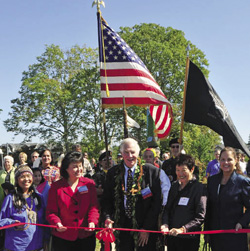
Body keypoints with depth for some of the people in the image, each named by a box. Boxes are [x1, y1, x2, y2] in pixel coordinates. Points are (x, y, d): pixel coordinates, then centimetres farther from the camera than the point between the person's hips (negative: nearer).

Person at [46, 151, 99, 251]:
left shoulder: (89, 184, 3)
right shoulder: (56, 186, 0)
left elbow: (93, 206, 0)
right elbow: (51, 211, -1)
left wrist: (92, 221, -18)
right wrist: (57, 223, -20)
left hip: (86, 236, 1)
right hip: (62, 238, -1)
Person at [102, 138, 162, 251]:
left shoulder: (151, 171, -7)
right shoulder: (113, 173, 2)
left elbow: (157, 201, -7)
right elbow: (106, 199, 9)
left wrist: (147, 228, -9)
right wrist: (108, 217, -9)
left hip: (145, 227, -2)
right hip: (122, 226, 2)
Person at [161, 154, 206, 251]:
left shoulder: (199, 188, -8)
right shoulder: (174, 186, 10)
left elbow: (200, 217, -13)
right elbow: (167, 208, 12)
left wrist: (182, 229, -22)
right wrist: (165, 224, -5)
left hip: (189, 239, -5)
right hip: (171, 235, 5)